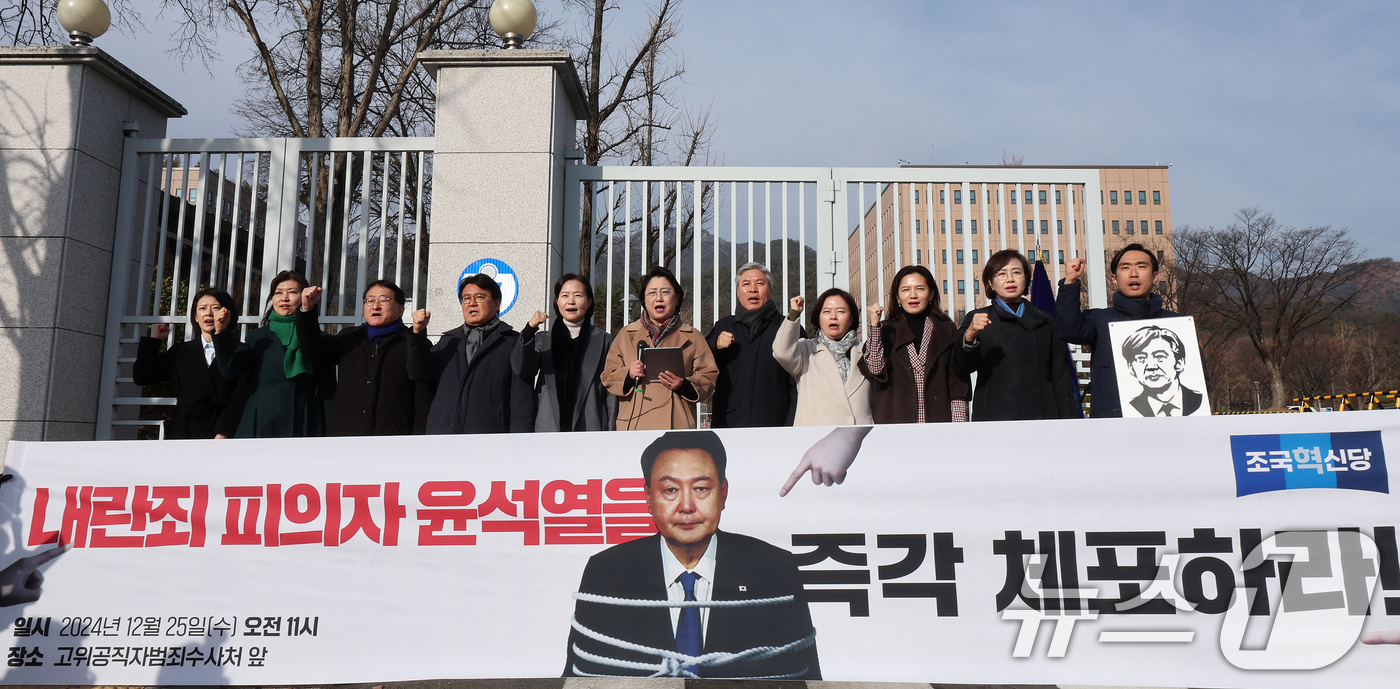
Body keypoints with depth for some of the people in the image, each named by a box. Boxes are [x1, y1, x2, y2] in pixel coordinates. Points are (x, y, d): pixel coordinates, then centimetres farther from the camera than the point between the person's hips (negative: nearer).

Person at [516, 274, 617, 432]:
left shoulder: (603, 340, 10)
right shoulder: (543, 339, 15)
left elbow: (611, 392, 7)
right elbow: (525, 371, -2)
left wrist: (611, 436, 0)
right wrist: (529, 330, -14)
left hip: (591, 426, -1)